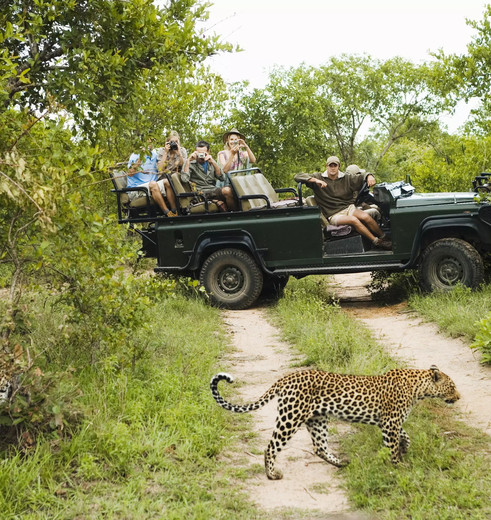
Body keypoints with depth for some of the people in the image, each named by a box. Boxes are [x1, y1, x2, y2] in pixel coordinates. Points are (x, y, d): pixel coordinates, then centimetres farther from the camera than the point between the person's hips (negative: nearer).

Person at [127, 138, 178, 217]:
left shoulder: (154, 154, 18)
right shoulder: (135, 156, -1)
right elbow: (130, 173, -17)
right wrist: (140, 157, -22)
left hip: (151, 188, 6)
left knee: (167, 182, -18)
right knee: (153, 184, -34)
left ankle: (175, 211, -28)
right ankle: (167, 213, -40)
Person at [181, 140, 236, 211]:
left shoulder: (210, 163, 19)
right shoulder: (191, 164, 6)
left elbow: (222, 178, 4)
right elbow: (184, 179, -13)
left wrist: (213, 162, -8)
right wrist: (188, 160, -10)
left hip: (214, 190, 5)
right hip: (202, 192, -5)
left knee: (227, 190, -30)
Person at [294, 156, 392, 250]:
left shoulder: (346, 178, 9)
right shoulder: (319, 177, -1)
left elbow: (361, 177, 14)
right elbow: (298, 177, -9)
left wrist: (369, 177, -12)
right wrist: (316, 180, -24)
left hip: (349, 208, 4)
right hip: (333, 215, -4)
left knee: (365, 217, -26)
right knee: (353, 220, -31)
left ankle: (384, 237, -10)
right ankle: (376, 242, -26)